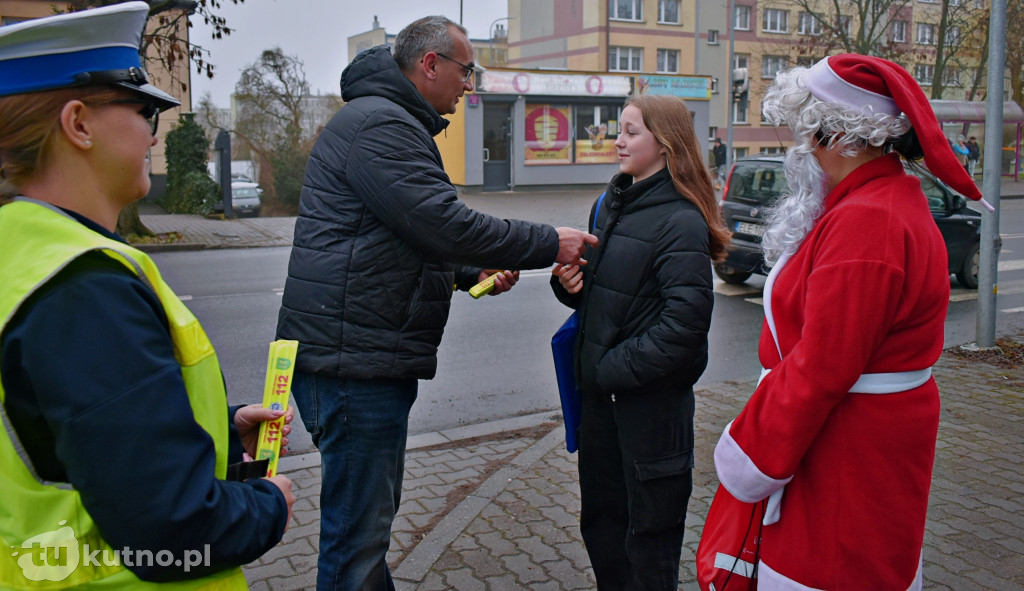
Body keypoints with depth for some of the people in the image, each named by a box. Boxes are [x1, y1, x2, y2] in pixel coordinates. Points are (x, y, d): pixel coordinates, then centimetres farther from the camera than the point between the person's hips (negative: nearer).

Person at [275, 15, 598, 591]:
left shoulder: (395, 124, 22)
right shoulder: (378, 123, -14)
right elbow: (445, 224, -22)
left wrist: (473, 273, 15)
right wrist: (549, 244, -12)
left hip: (374, 358, 11)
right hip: (353, 359, -11)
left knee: (374, 512, 22)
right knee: (358, 530, -2)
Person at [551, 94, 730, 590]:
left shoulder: (680, 221, -15)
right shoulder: (611, 204, 10)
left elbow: (685, 320, -22)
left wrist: (618, 368, -19)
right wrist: (569, 282, -4)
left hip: (651, 399, -8)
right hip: (601, 391, 8)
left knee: (648, 531, 8)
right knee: (600, 517, 20)